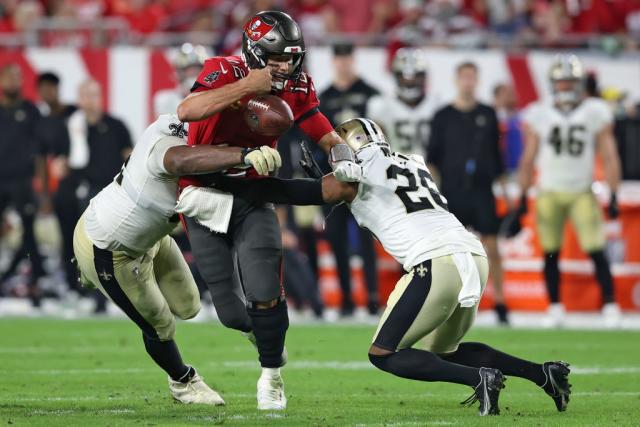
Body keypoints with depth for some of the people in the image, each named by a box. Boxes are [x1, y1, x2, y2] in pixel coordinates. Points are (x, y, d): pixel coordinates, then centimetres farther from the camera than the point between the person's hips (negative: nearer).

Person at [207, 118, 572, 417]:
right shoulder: (413, 164, 26)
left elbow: (289, 193, 9)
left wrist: (223, 183, 13)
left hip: (438, 265, -8)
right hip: (475, 259, 8)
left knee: (384, 355, 3)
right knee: (443, 351, 26)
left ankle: (478, 377, -13)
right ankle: (541, 373, 13)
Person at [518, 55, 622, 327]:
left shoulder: (595, 113, -1)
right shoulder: (540, 116, 3)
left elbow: (609, 157, 1)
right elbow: (528, 160, 9)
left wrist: (613, 196, -4)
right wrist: (523, 197, 7)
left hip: (582, 192, -1)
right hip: (549, 193, 2)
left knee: (596, 251, -9)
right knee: (551, 252, 3)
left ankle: (610, 306, -3)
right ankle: (555, 309, 12)